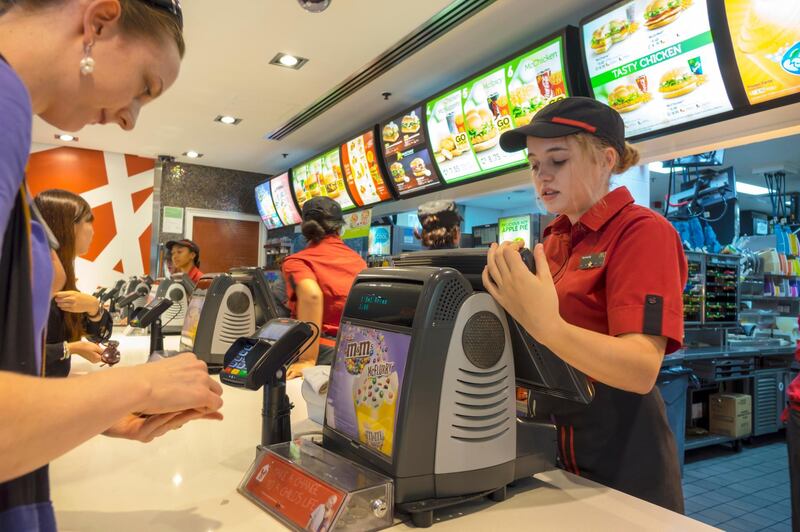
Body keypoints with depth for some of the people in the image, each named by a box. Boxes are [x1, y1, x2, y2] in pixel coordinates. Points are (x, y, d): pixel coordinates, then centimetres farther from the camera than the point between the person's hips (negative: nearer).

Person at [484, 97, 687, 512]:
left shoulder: (641, 231, -14)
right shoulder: (554, 239, 5)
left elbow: (642, 371, -25)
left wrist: (546, 325, -40)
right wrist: (509, 291, -11)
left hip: (618, 456, -6)